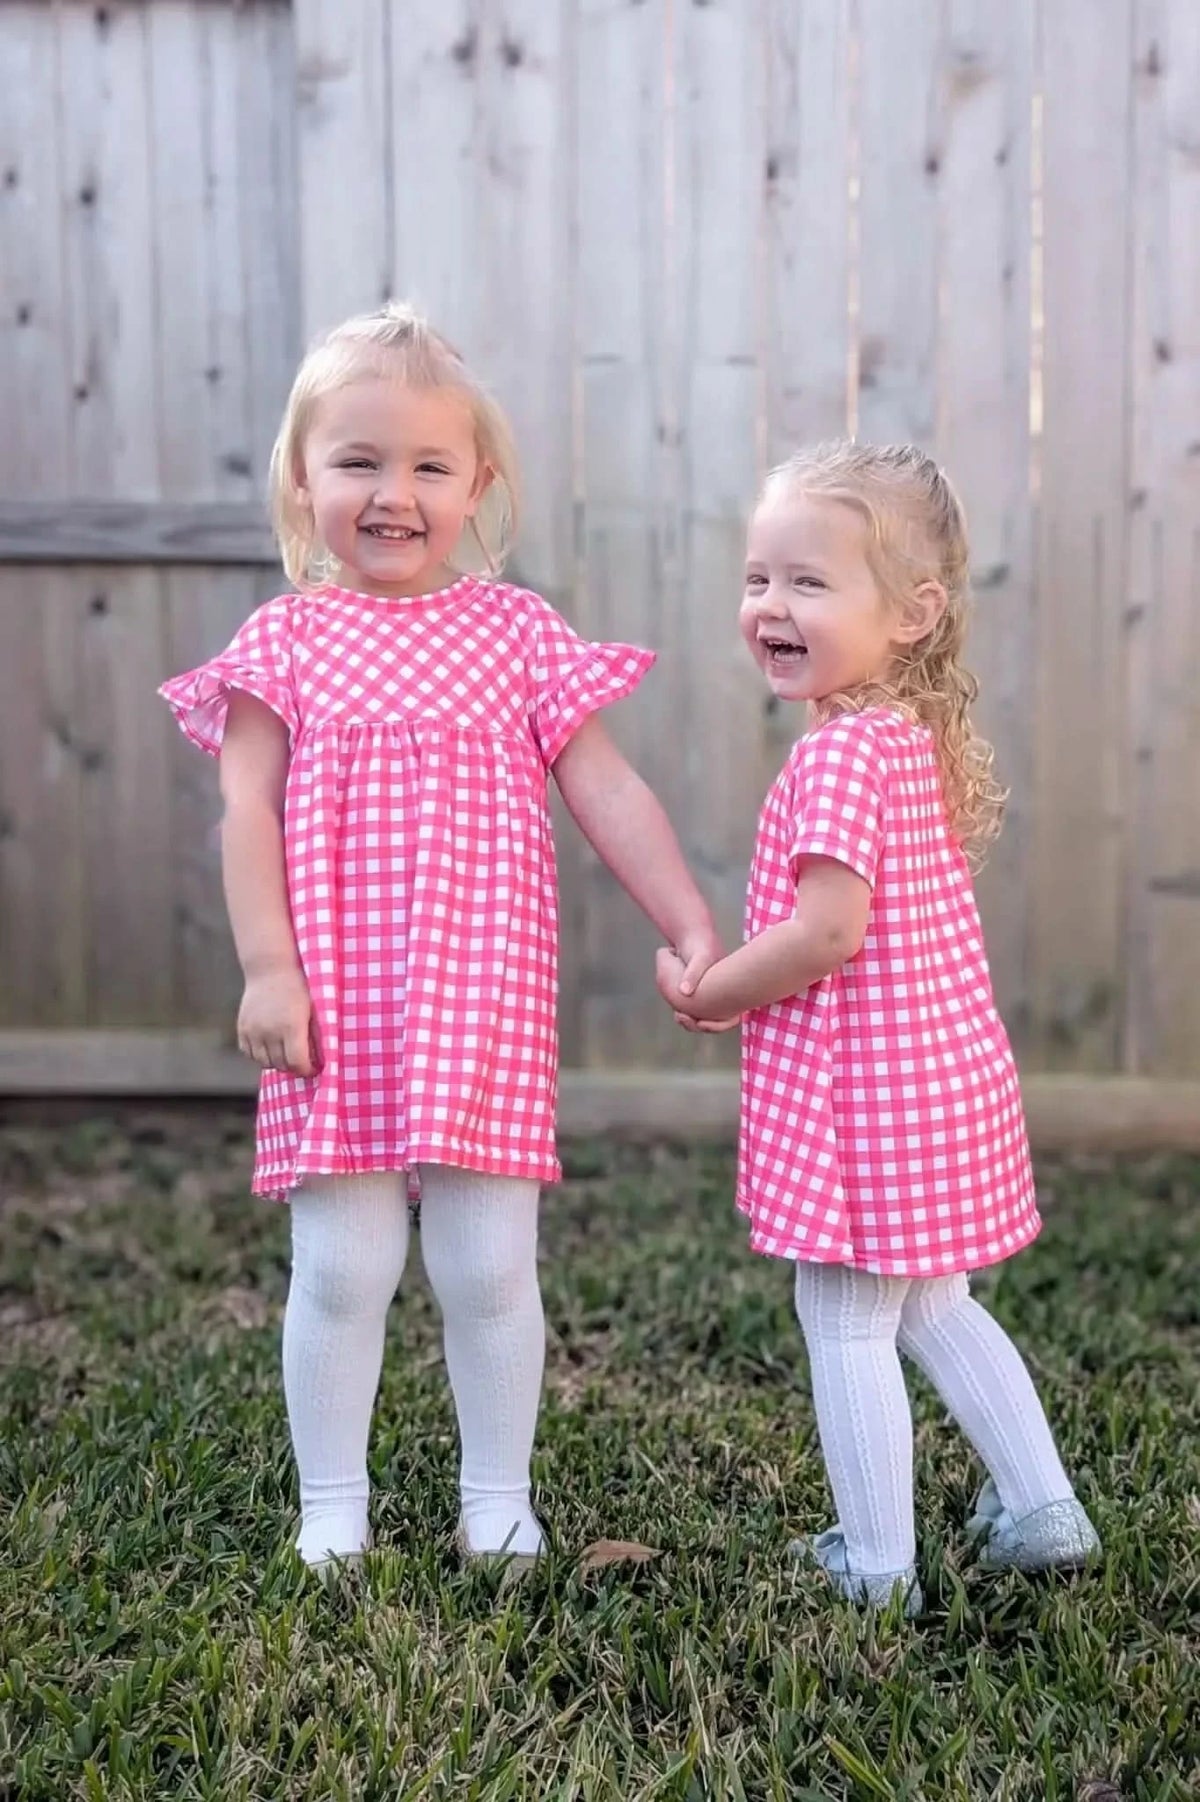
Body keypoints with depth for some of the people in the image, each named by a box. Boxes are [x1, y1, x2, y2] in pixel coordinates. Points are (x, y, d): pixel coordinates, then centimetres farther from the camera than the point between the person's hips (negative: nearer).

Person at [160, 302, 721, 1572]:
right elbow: (247, 813, 0)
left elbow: (607, 793, 5)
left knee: (488, 1266, 4)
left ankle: (498, 1499, 24)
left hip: (484, 1003, 1)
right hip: (335, 1005, 0)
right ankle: (331, 1505, 22)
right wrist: (267, 969, -10)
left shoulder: (516, 632, 5)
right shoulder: (284, 643, 4)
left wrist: (692, 928, -1)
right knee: (340, 1268, 4)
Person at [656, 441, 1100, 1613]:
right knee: (932, 1306, 23)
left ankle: (877, 1568, 16)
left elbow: (827, 928, -26)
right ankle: (1043, 1511, 30)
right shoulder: (921, 742, 10)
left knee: (845, 1326, 5)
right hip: (949, 1070, 9)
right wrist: (742, 990, 13)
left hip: (860, 1090, -9)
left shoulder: (840, 752, -19)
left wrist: (705, 997, -11)